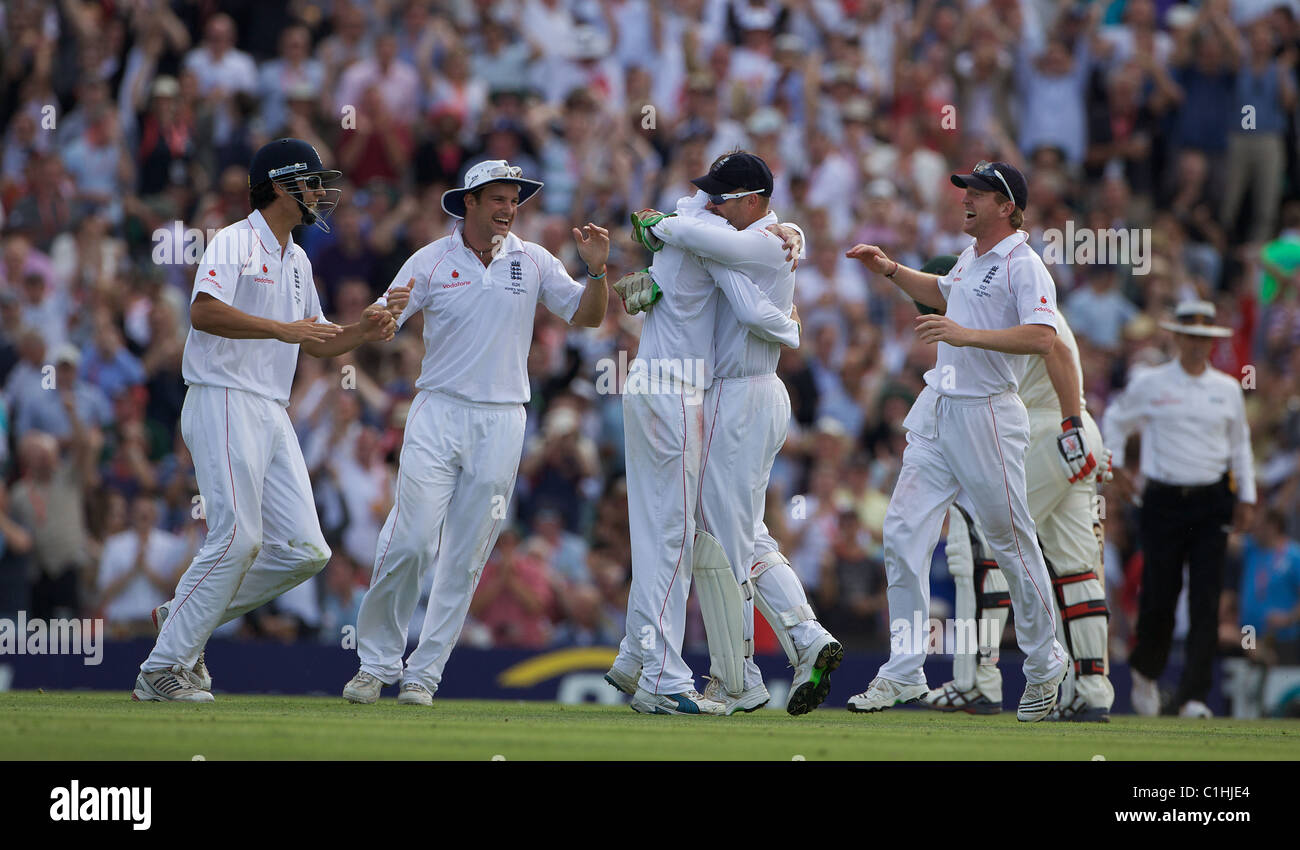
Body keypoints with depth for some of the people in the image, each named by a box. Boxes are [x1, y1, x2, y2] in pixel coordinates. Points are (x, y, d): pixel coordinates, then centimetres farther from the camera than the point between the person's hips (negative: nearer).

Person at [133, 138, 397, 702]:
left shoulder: (297, 261, 22)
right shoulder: (234, 243, -6)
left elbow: (315, 343, 28)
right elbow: (204, 312, -22)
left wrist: (362, 333, 8)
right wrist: (281, 328, -27)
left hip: (273, 413, 9)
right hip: (224, 403, -9)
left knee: (305, 550, -1)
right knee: (237, 539, -16)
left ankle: (185, 617, 12)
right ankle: (162, 670, -10)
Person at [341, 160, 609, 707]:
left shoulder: (534, 262, 6)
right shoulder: (432, 261, 0)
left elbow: (586, 317, 5)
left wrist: (597, 270, -15)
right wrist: (389, 311, -28)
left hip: (502, 421, 2)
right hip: (439, 412, -2)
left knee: (466, 558, 2)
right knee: (410, 541, -12)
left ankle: (423, 674, 8)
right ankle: (376, 662, 1)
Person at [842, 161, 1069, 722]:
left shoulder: (1023, 266, -13)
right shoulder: (971, 258, 15)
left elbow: (1043, 337, -27)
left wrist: (968, 335, -33)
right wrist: (890, 270, 25)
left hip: (987, 416, -8)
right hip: (937, 411, 8)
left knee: (1011, 543, 2)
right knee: (903, 532, -1)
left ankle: (1044, 667, 18)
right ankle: (904, 672, -1)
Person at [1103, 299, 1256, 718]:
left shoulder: (1228, 389, 9)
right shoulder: (1148, 384, 2)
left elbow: (1240, 445, 18)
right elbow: (1115, 420, 16)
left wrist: (1245, 496, 12)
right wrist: (1116, 466, 5)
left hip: (1212, 502, 2)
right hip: (1164, 501, -2)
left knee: (1206, 600, -8)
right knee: (1158, 596, -2)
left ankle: (1194, 695, -7)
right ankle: (1146, 671, 27)